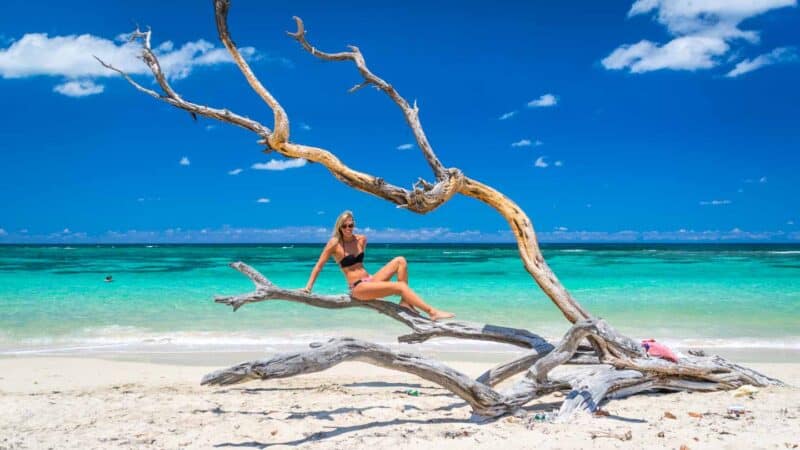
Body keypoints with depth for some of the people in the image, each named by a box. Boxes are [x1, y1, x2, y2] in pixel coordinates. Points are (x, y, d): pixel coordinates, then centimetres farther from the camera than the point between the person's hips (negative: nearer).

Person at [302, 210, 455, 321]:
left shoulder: (361, 240, 9)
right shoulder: (334, 244, -8)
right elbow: (319, 265, -3)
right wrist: (309, 286, -6)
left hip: (370, 280, 7)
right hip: (358, 288, -7)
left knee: (400, 261, -9)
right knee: (400, 286, -24)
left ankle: (405, 302, -13)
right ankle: (432, 312, -26)